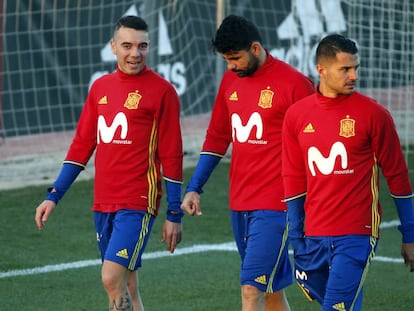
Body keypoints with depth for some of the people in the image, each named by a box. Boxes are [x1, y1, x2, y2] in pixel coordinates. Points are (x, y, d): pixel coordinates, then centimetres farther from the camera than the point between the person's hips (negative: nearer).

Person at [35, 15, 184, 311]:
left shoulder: (162, 91, -5)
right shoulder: (101, 87, 12)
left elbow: (171, 155, -6)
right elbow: (82, 145, 16)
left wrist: (175, 214, -6)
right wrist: (54, 196, 11)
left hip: (138, 204, -6)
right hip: (103, 204, 6)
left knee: (112, 278, -17)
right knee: (126, 287, 11)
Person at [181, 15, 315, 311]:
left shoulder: (293, 83, -10)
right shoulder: (230, 81, 10)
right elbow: (217, 138, 19)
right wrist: (194, 188, 15)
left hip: (274, 207, -7)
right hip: (240, 205, 7)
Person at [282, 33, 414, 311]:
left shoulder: (373, 114, -5)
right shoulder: (296, 115, 5)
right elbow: (294, 180, 11)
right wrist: (296, 240, 9)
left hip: (356, 236, -4)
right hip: (314, 236, 4)